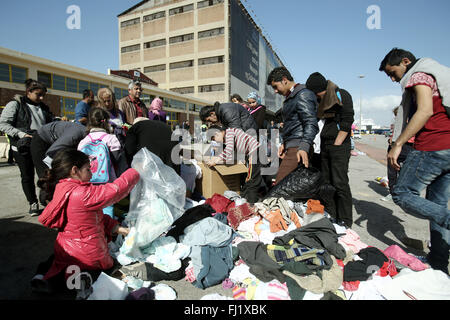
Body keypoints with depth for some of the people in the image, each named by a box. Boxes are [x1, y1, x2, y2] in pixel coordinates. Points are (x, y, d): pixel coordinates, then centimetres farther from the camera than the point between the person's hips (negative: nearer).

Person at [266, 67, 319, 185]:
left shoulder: (303, 94, -7)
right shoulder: (290, 97, 25)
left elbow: (311, 124, -17)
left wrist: (304, 147, -29)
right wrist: (284, 144, 22)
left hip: (298, 149, -10)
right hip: (291, 147, 10)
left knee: (280, 185, -18)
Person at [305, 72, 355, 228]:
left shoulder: (342, 95, -8)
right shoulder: (320, 100, 13)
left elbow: (347, 122, -13)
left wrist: (336, 145, -15)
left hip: (340, 145, -7)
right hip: (325, 145, 8)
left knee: (339, 183, -8)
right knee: (326, 182, 9)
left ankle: (345, 220, 3)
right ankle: (331, 216, 19)